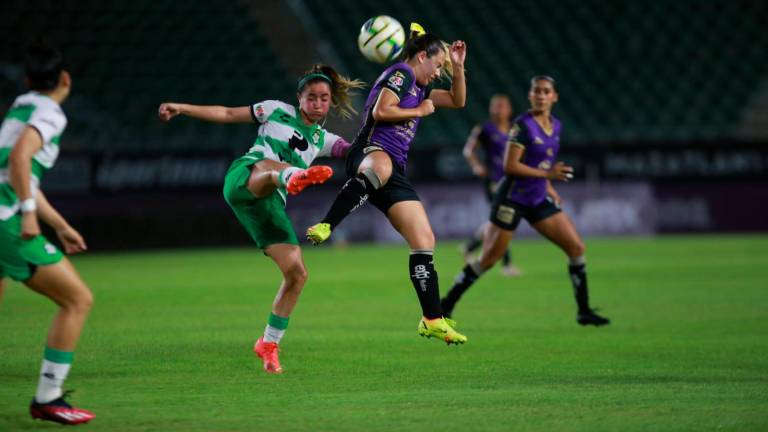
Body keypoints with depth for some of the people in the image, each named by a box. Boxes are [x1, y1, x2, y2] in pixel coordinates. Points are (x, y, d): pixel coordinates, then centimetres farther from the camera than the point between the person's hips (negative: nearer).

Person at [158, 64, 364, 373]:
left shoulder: (323, 140, 23)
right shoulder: (278, 112, 14)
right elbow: (227, 114, 15)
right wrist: (182, 109, 9)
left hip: (270, 205, 5)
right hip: (244, 181, -4)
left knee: (297, 274, -5)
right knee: (268, 165, -40)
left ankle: (269, 344, 11)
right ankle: (295, 178, -79)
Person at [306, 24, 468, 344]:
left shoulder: (418, 88, 29)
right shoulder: (400, 73, 1)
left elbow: (457, 101, 41)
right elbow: (380, 112, -14)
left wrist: (458, 67, 28)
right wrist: (419, 111, -3)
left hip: (395, 172, 10)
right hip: (371, 152, -9)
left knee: (424, 242, 3)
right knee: (380, 168, -49)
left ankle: (433, 321, 7)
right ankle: (325, 227, -54)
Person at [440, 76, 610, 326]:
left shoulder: (555, 126, 7)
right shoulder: (523, 125, -16)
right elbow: (509, 166, -21)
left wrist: (548, 187, 13)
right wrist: (547, 174, -23)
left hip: (538, 200, 7)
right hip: (513, 199, -7)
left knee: (576, 247, -2)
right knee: (488, 260, -3)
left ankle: (584, 311, 6)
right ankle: (446, 304, 12)